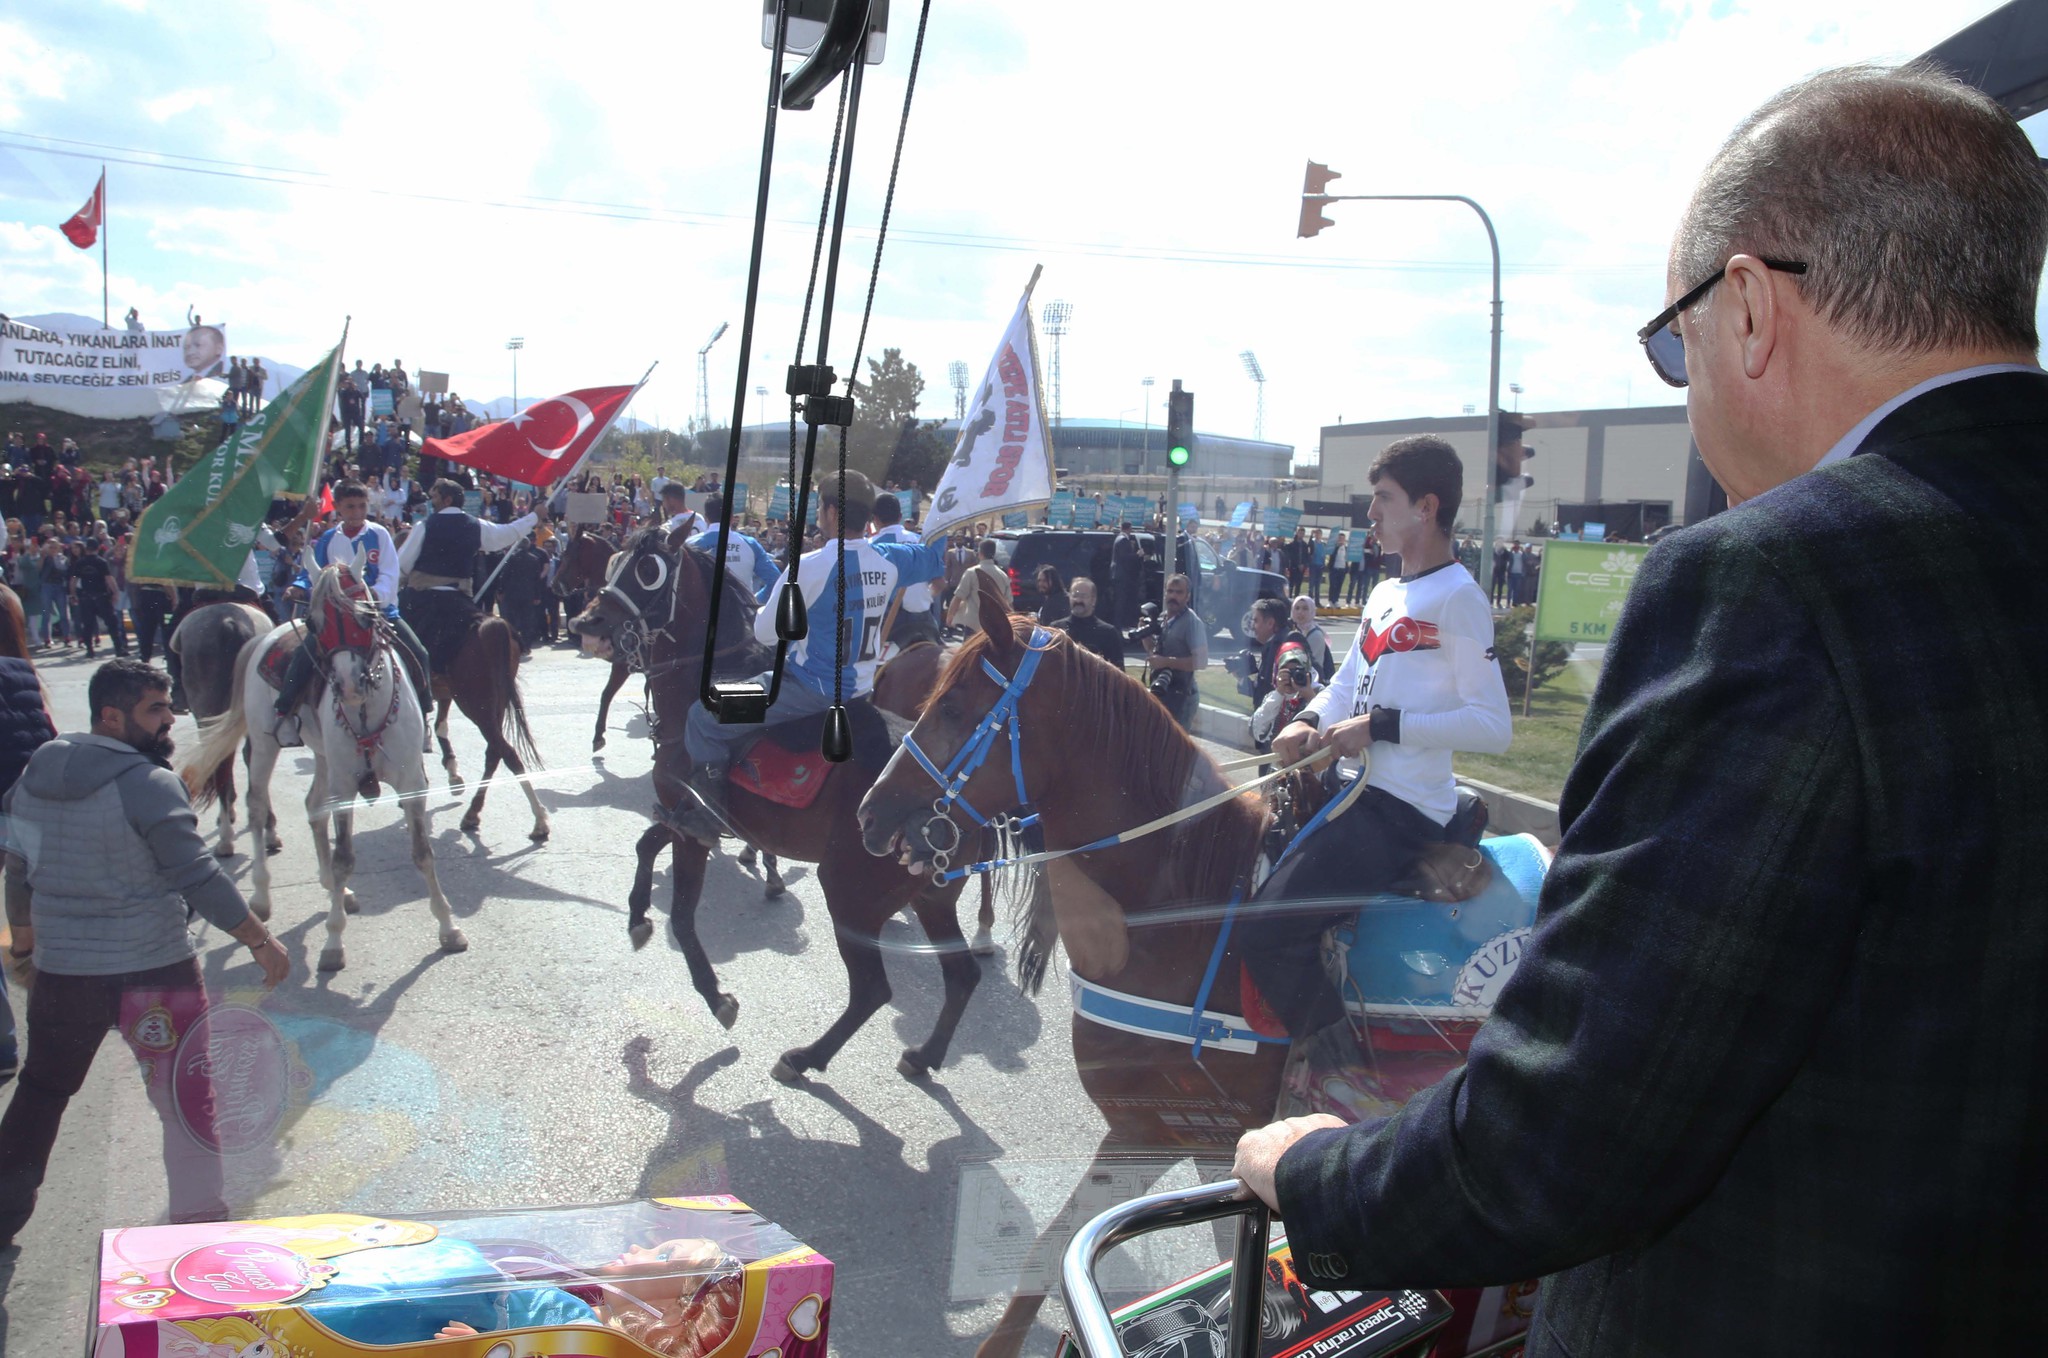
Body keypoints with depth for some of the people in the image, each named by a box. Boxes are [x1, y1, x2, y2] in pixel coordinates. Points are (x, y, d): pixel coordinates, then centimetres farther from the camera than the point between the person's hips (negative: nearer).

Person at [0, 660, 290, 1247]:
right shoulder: (148, 785, -18)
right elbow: (199, 878, -20)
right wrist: (260, 941, -12)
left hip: (60, 971, 6)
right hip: (153, 972, -6)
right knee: (187, 1098, 8)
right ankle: (198, 1217, 16)